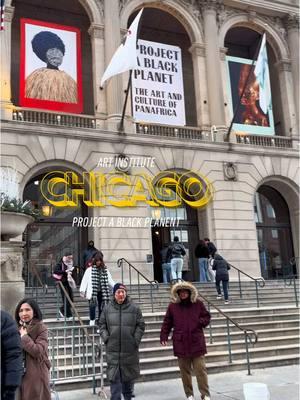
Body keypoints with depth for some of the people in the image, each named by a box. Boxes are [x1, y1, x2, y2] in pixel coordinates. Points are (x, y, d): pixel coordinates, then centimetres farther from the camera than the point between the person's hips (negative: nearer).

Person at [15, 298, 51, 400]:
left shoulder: (41, 328, -6)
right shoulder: (18, 329, 11)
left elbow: (38, 351, -18)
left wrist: (24, 336, -12)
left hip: (36, 375, -5)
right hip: (21, 375, 5)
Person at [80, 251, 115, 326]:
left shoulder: (105, 270, 11)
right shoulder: (89, 270, 1)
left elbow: (110, 280, 15)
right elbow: (84, 280, -3)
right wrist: (82, 290, -12)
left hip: (102, 292, 3)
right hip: (92, 292, -3)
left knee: (102, 308, 5)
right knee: (92, 305, -19)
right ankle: (92, 320, 1)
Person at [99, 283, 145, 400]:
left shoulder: (134, 308, -2)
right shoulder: (107, 308, 0)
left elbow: (140, 325, 2)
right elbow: (102, 325, 8)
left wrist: (136, 340, -6)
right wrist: (106, 339, -3)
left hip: (130, 349, 1)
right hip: (113, 349, 0)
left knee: (129, 375, 15)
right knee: (114, 377, -1)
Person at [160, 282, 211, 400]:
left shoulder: (198, 303, 3)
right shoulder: (173, 306, 2)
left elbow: (207, 316, 12)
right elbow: (167, 322, 6)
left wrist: (201, 322, -9)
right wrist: (164, 336, -2)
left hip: (196, 342, -1)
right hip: (180, 344, 1)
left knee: (201, 369, -2)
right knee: (185, 371, 9)